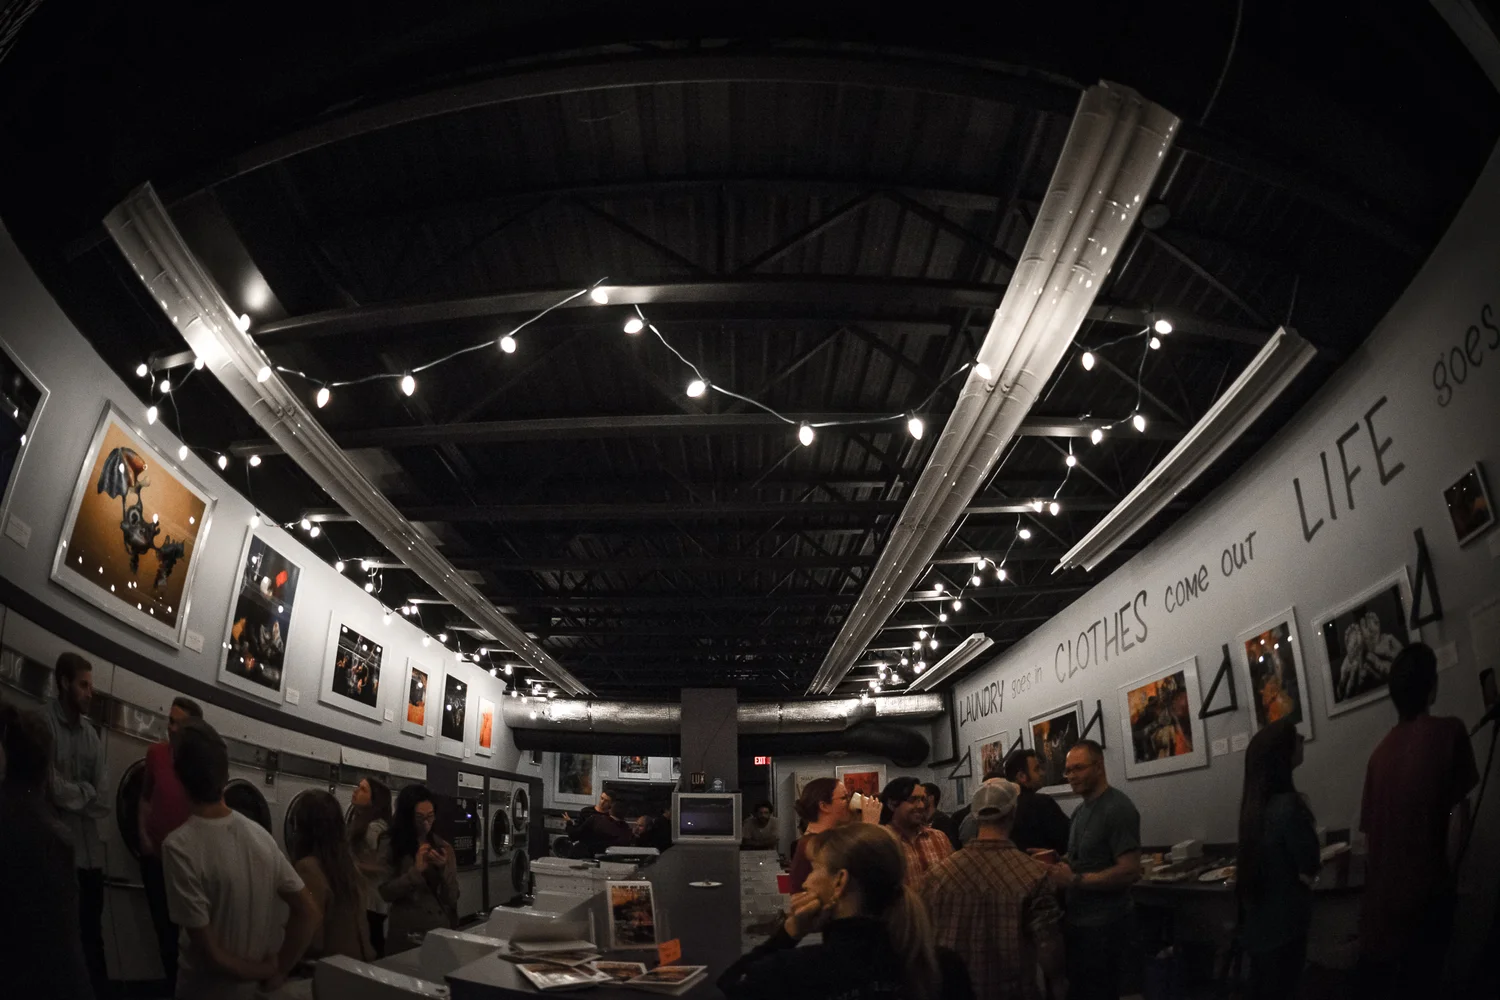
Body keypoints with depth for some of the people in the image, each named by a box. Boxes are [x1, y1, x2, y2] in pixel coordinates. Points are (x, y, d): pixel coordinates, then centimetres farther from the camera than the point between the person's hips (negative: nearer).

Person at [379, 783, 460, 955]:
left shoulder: (443, 847, 4)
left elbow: (452, 898, 1)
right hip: (405, 935, -2)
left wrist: (444, 868, -15)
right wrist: (416, 870, -18)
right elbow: (386, 893, -8)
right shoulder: (391, 846, -3)